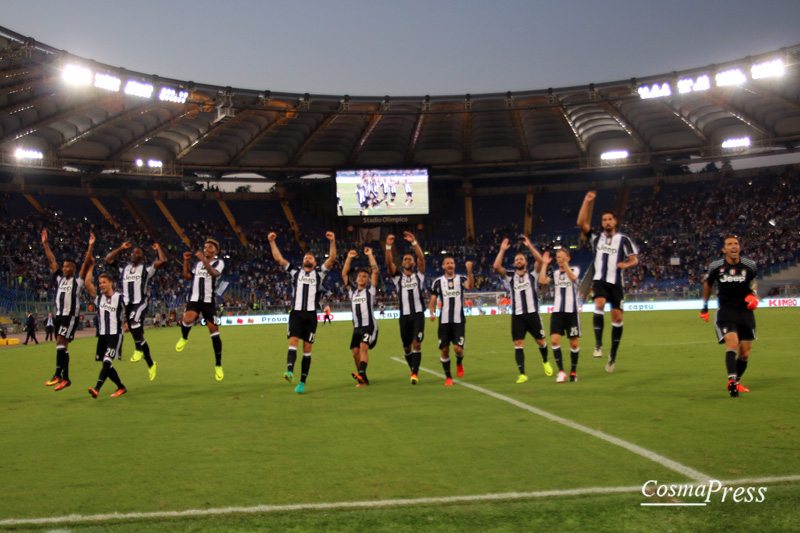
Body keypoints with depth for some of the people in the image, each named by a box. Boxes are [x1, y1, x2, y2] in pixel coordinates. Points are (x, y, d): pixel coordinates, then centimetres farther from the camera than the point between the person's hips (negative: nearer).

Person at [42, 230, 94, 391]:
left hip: (71, 315, -7)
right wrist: (45, 243, 14)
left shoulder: (79, 280, 0)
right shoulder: (60, 278, 15)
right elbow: (51, 260, 16)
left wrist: (90, 246, -16)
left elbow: (86, 263, -9)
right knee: (61, 344, 7)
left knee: (61, 341, -19)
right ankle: (65, 378, 12)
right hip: (59, 315, 7)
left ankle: (58, 374, -22)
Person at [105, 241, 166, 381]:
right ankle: (150, 364, 16)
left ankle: (138, 350, -23)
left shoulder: (147, 269, 4)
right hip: (127, 303, 5)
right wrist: (121, 248, 19)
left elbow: (163, 261, -8)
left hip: (141, 302, -5)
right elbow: (108, 259, 20)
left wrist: (158, 248, 7)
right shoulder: (124, 267, 18)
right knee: (138, 334, 7)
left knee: (134, 320, -37)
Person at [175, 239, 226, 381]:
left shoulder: (219, 262, 1)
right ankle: (184, 338, 5)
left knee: (214, 332, -3)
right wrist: (186, 261, 10)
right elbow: (187, 276, 20)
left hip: (209, 301, -3)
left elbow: (214, 273, -20)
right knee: (188, 319, -29)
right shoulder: (198, 262, 20)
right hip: (194, 299, 3)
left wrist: (203, 260, -29)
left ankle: (218, 365, 9)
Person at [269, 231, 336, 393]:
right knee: (293, 341, -19)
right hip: (296, 313, 0)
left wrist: (332, 242, -9)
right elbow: (279, 258, 10)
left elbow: (331, 259, 2)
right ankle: (289, 371, -37)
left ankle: (302, 382, 3)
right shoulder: (295, 271, 16)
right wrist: (272, 242, 2)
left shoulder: (319, 273, 14)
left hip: (311, 315, 0)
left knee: (307, 348, 1)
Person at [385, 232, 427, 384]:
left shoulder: (419, 275, 11)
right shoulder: (398, 276, 13)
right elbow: (389, 263, -3)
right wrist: (388, 246, -17)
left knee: (416, 343, -15)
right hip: (404, 315, 2)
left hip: (418, 314, -2)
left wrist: (414, 242, -16)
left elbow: (421, 258, -4)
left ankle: (415, 373, -15)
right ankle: (413, 369, 29)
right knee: (406, 347, 7)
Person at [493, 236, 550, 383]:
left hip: (532, 313, 0)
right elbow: (496, 267, -4)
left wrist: (529, 245, -10)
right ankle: (522, 374, -6)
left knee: (540, 341, 8)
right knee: (518, 345, -7)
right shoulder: (510, 277, 10)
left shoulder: (532, 275, 8)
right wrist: (502, 250, -6)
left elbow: (540, 260, -7)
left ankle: (545, 361, 38)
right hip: (517, 315, 1)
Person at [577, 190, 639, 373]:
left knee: (617, 317, -1)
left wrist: (626, 264, -20)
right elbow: (581, 223, -3)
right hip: (599, 280, 0)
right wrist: (587, 202, -7)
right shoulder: (596, 237, 10)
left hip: (616, 282, 0)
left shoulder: (623, 239, 5)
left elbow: (634, 259, 3)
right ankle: (598, 343, -25)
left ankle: (613, 355, 11)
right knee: (599, 304, -28)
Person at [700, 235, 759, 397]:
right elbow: (707, 284, 12)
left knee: (745, 354, 7)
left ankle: (736, 381, 27)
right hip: (726, 312, -3)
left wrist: (754, 295, 0)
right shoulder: (716, 266, -7)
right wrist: (705, 306, 16)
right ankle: (731, 380, -33)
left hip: (745, 311, 3)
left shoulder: (749, 265, -4)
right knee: (732, 343, -26)